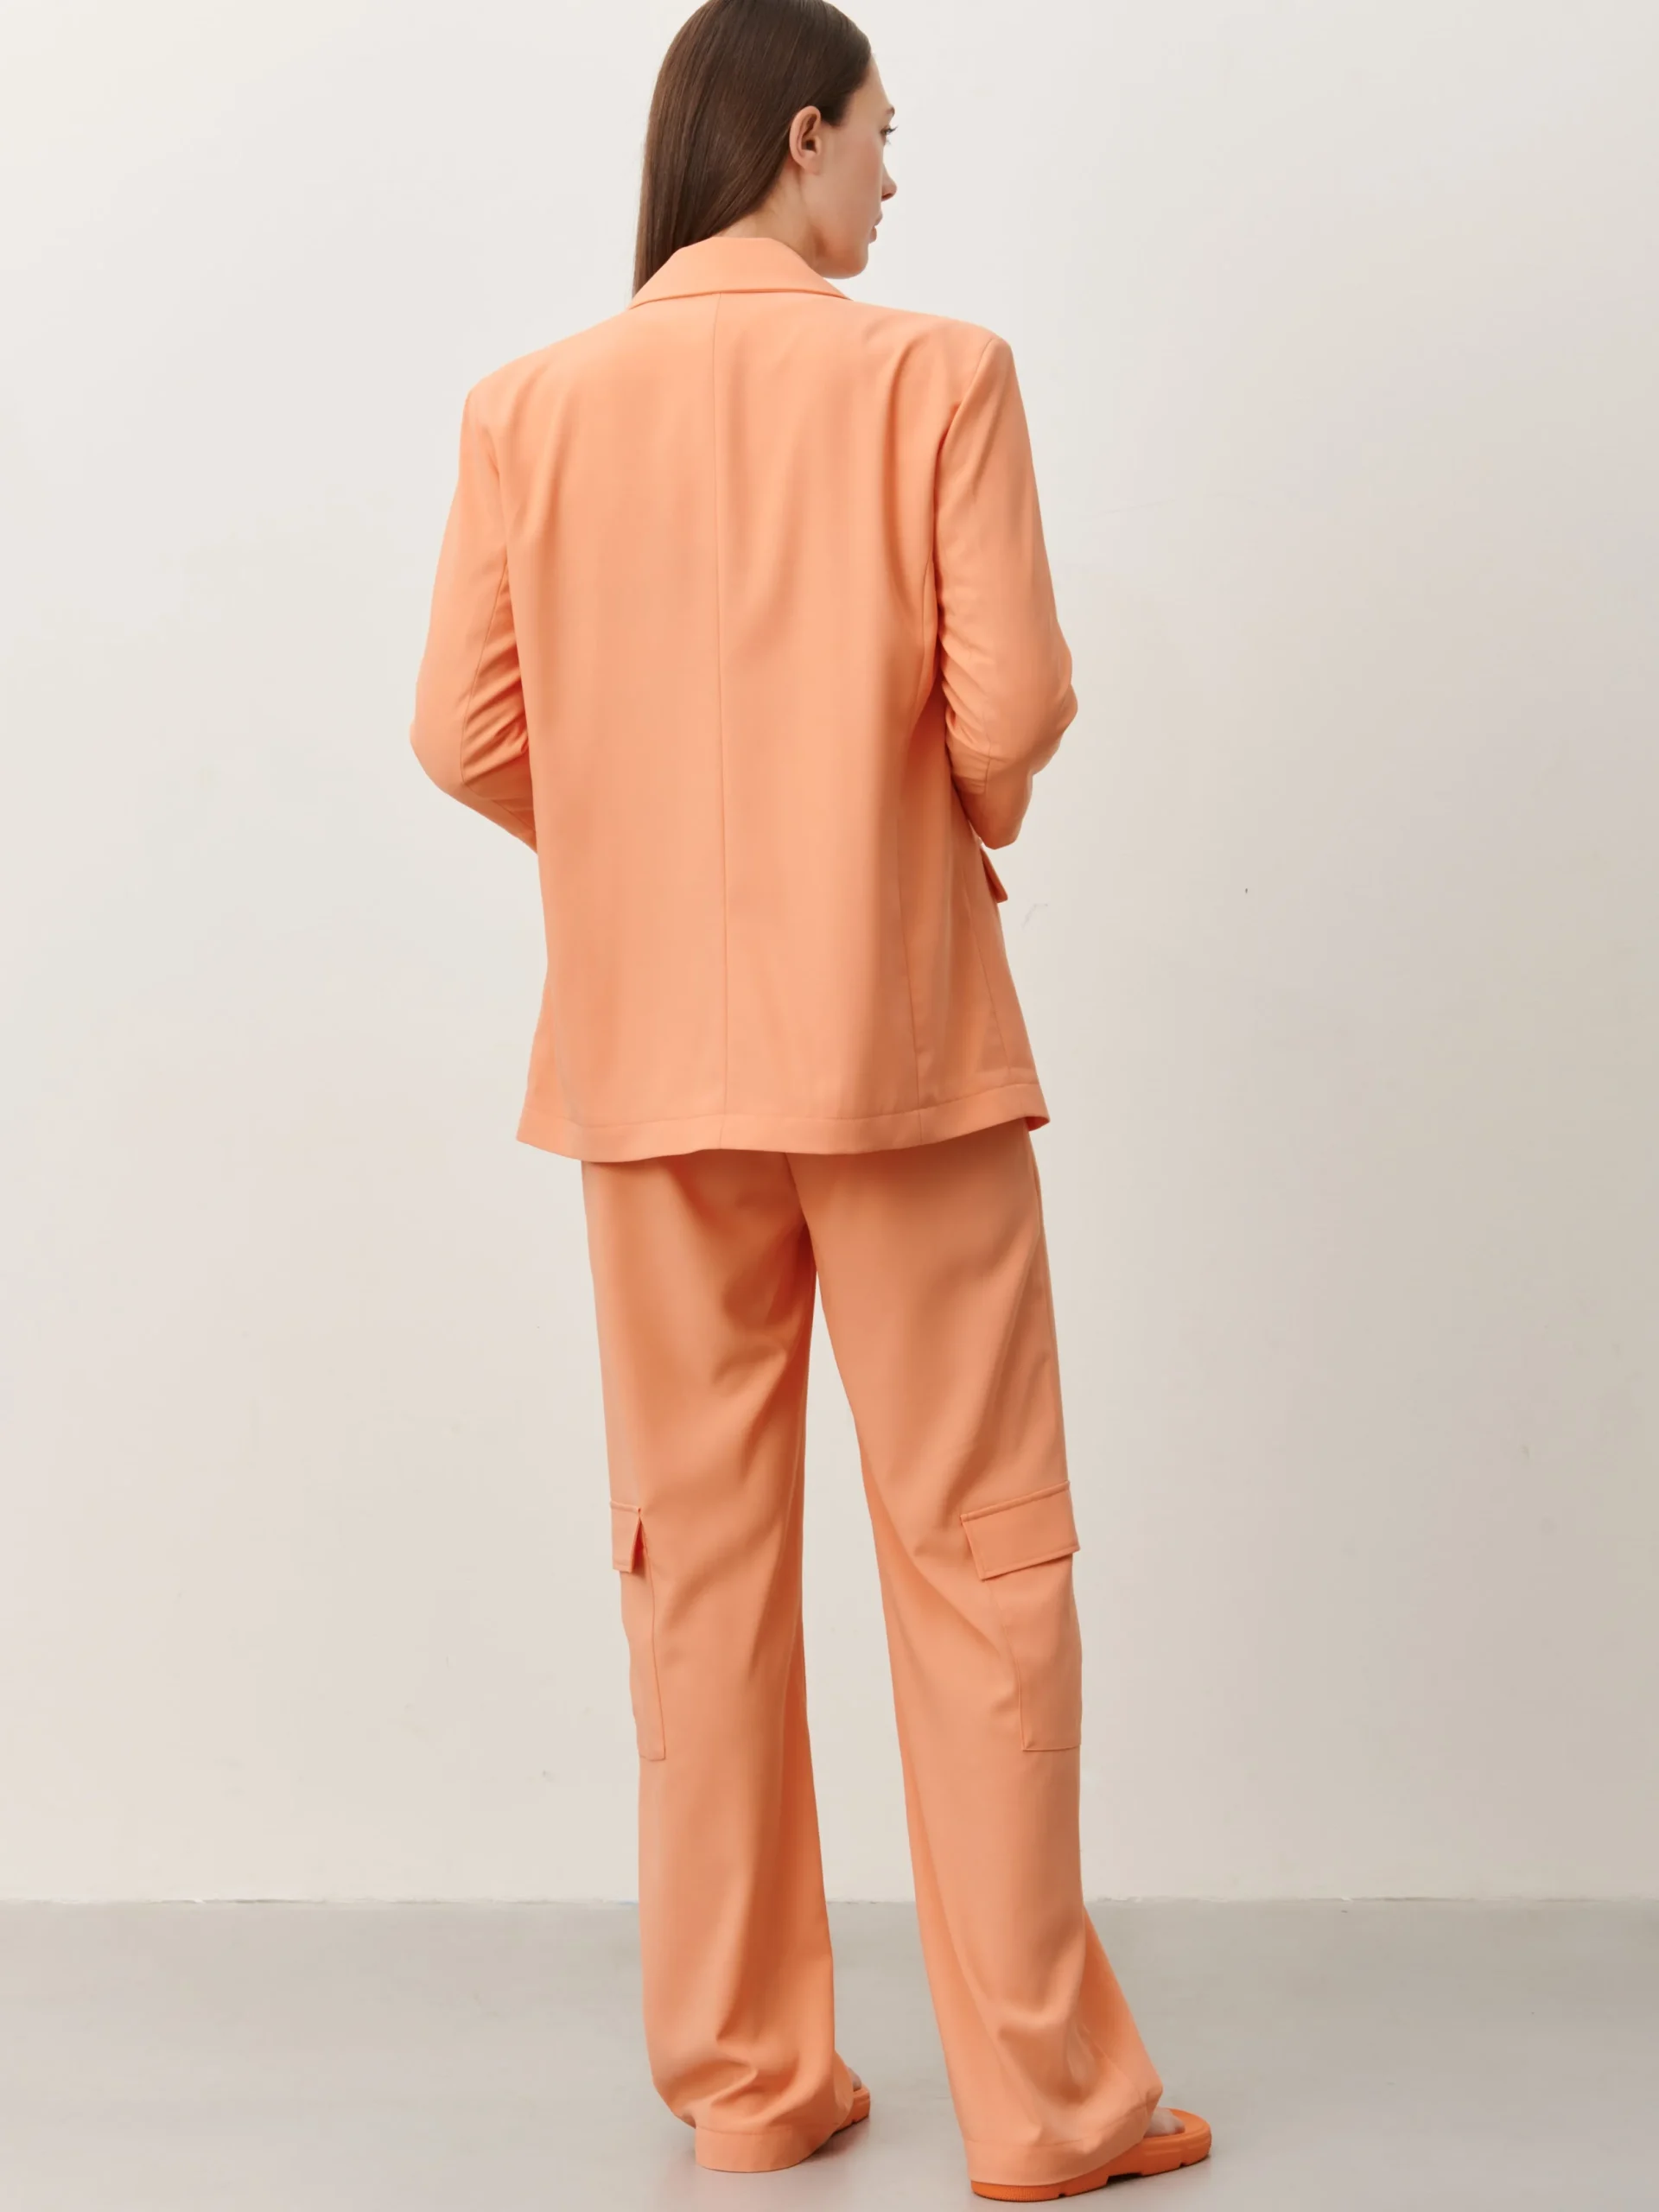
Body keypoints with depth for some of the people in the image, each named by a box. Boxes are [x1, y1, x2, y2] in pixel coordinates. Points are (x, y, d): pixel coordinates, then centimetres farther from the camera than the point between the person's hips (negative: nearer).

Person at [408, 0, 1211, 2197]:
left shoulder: (533, 406, 1)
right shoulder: (936, 375, -8)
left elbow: (467, 736, 0)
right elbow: (1010, 710, -13)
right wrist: (962, 822, 9)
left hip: (648, 1050, 3)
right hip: (899, 1040, -3)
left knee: (700, 1557, 12)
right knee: (977, 1555, 5)